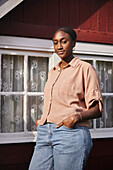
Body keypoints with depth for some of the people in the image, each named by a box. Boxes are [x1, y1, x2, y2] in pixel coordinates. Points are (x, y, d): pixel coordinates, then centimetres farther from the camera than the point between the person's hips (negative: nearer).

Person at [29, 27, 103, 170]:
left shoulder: (85, 68, 2)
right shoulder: (52, 72, 21)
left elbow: (97, 110, -1)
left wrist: (77, 117, -19)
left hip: (71, 134, -6)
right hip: (44, 134, 6)